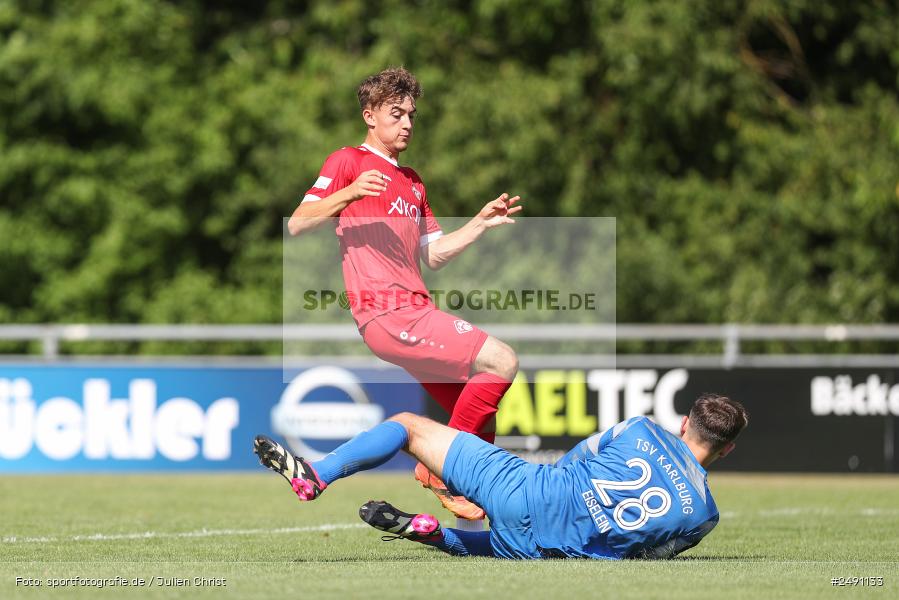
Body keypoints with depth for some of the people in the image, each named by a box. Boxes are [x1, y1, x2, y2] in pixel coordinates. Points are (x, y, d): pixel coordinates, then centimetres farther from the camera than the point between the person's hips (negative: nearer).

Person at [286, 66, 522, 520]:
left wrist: (482, 222, 13)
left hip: (417, 311, 9)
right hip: (387, 314, -9)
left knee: (481, 425, 6)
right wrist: (349, 193, -24)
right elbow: (296, 225, -8)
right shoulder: (348, 162, 3)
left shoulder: (412, 183, 27)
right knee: (501, 361, -20)